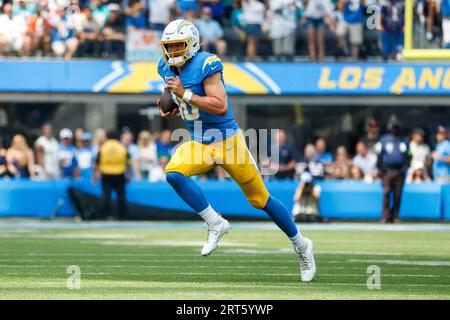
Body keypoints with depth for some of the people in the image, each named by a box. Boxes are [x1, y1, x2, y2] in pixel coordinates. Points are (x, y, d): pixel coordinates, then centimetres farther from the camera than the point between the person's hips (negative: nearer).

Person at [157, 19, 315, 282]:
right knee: (173, 173, -24)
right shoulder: (168, 68, 3)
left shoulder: (205, 65, -20)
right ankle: (216, 224, -11)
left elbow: (221, 107, -28)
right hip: (199, 145, 6)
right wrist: (172, 112, 1)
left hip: (227, 141, -6)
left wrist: (185, 94, -29)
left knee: (261, 199, 2)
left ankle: (301, 245, 21)